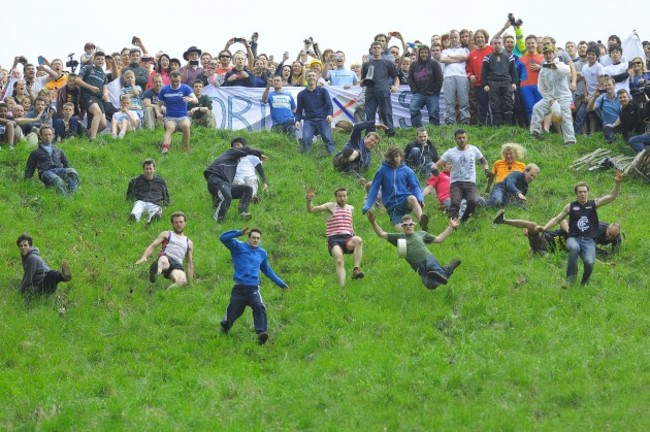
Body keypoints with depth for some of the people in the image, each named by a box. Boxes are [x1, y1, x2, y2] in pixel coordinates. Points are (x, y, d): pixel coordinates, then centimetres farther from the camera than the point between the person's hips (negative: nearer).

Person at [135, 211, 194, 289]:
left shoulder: (189, 243, 32)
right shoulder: (166, 235, 25)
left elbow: (190, 264, 32)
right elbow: (152, 246, 12)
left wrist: (190, 283, 24)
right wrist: (144, 257, -9)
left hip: (177, 265, 1)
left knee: (182, 281, -38)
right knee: (163, 261, -44)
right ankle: (156, 272, -73)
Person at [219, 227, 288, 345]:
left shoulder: (262, 253, 17)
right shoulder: (239, 247, 5)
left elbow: (267, 270, 32)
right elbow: (223, 238, -8)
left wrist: (281, 283, 38)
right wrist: (239, 233, -20)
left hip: (253, 289, 2)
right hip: (239, 288, -2)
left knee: (259, 307, -26)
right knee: (232, 313, 2)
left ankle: (261, 333, -37)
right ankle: (225, 327, 35)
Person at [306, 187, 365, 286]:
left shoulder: (351, 208, 21)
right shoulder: (331, 206, 10)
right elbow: (311, 210, 2)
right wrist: (309, 201, -16)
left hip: (347, 239, 3)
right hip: (334, 240, -3)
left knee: (358, 240, -34)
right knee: (339, 260, -30)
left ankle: (356, 269, -38)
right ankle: (342, 287, -37)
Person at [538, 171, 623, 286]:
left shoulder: (594, 204, 8)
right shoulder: (570, 207, 9)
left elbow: (612, 196, 1)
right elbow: (557, 219, 18)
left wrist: (617, 183, -15)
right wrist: (544, 228, 5)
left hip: (589, 240, 0)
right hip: (574, 238, 0)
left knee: (589, 262, -27)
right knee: (573, 248, -39)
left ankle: (585, 281, 9)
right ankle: (570, 279, -21)